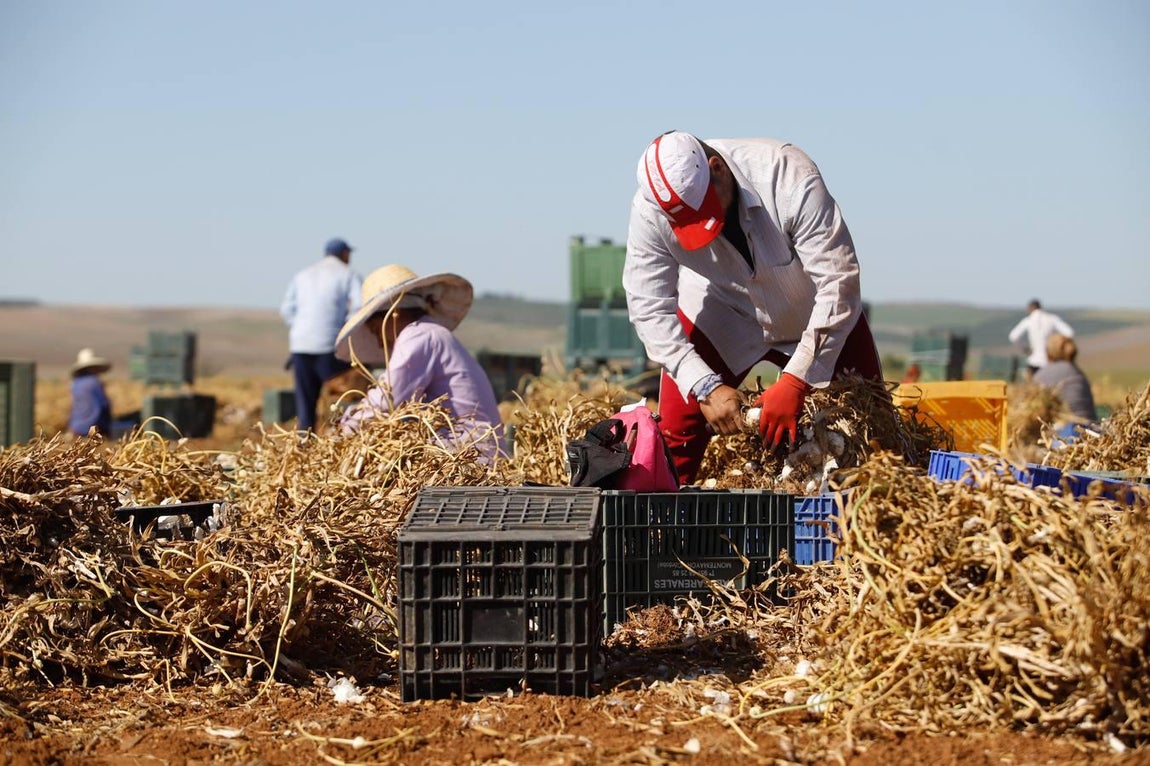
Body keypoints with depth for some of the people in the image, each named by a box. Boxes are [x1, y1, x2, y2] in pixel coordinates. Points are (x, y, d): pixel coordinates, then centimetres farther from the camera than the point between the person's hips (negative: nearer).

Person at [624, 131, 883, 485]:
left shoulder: (788, 175, -35)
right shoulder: (649, 212, -27)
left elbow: (838, 282, -35)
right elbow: (650, 308, -24)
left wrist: (795, 382, -40)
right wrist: (705, 386, -38)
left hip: (813, 319, 0)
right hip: (721, 316, 1)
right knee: (676, 433, -11)